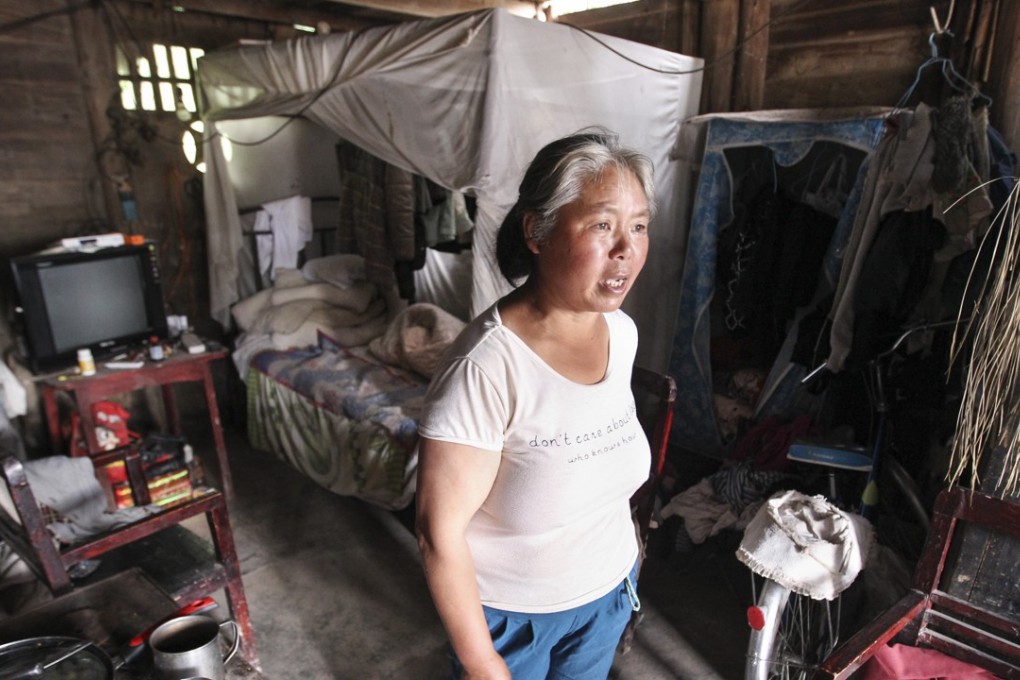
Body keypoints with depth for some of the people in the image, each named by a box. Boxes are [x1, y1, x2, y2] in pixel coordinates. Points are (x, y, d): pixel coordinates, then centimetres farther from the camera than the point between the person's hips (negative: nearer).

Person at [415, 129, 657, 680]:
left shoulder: (622, 332, -12)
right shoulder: (484, 368, -33)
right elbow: (440, 531, -25)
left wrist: (624, 545, 14)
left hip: (609, 588, 6)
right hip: (510, 609, -5)